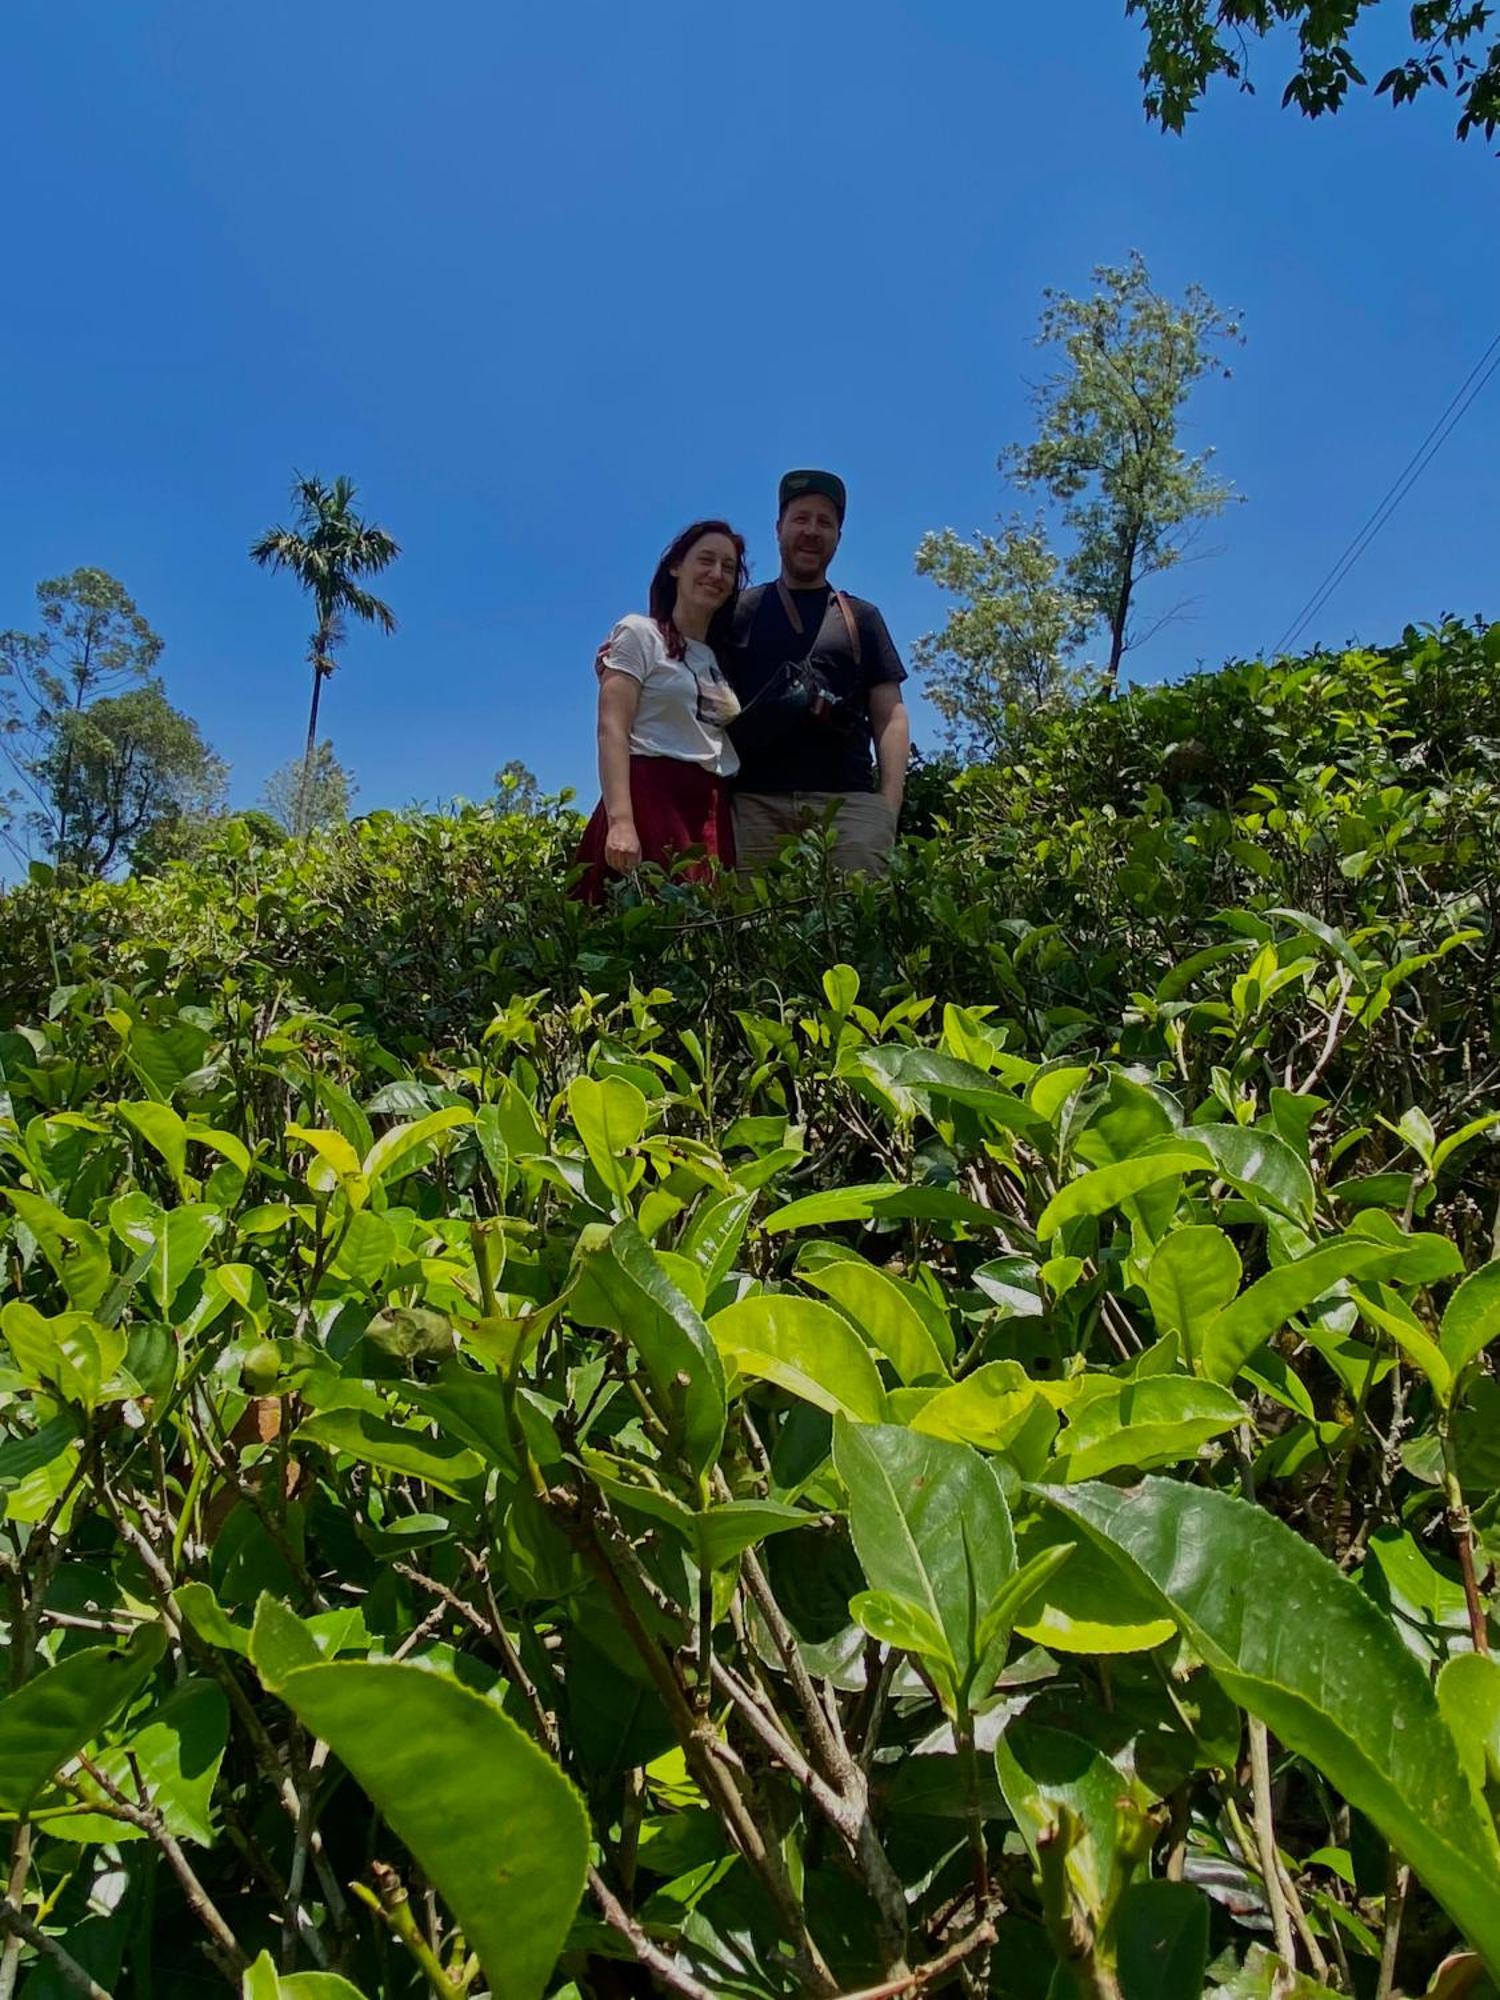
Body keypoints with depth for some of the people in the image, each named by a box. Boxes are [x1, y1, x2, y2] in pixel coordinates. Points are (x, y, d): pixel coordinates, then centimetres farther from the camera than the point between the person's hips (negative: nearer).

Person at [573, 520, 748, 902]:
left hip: (713, 812, 6)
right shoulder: (639, 633, 6)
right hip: (652, 799, -6)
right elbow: (612, 730, -7)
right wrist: (620, 821, -20)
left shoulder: (722, 659, 24)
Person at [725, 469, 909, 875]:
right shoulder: (739, 610, 19)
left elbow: (890, 715, 13)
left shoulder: (860, 617, 21)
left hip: (849, 800, 1)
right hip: (755, 800, 0)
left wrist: (889, 805, 0)